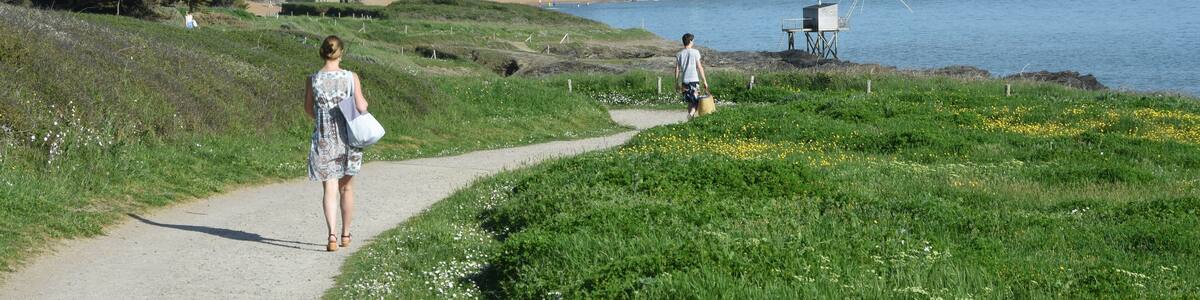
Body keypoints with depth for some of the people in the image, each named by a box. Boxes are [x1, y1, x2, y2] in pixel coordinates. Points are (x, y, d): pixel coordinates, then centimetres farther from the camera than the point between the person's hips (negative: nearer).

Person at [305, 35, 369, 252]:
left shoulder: (313, 80, -5)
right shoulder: (351, 78, -8)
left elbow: (308, 109, 7)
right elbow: (361, 107, -10)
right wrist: (364, 101, 13)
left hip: (323, 139, 0)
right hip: (347, 137, 0)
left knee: (329, 189, -1)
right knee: (346, 188, 15)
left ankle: (332, 234, -18)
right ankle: (345, 234, 27)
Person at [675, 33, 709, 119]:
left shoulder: (679, 54, 6)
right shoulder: (695, 52, -5)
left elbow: (677, 70, 7)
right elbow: (700, 67, -6)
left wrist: (677, 83, 14)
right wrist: (705, 81, -1)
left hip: (684, 80, 4)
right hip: (694, 80, -4)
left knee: (690, 101, 16)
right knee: (696, 101, -1)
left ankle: (691, 118, 17)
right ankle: (691, 114, -25)